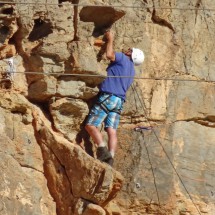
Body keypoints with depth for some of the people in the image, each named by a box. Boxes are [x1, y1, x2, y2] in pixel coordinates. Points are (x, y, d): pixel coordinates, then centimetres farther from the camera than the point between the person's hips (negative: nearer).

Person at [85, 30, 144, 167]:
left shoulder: (123, 59, 1)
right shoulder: (132, 71, 25)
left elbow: (109, 55, -17)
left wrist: (110, 40, 0)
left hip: (108, 97, -8)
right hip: (119, 101, 8)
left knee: (90, 125, -9)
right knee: (112, 131, -3)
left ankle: (102, 149, -24)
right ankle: (110, 158, -16)